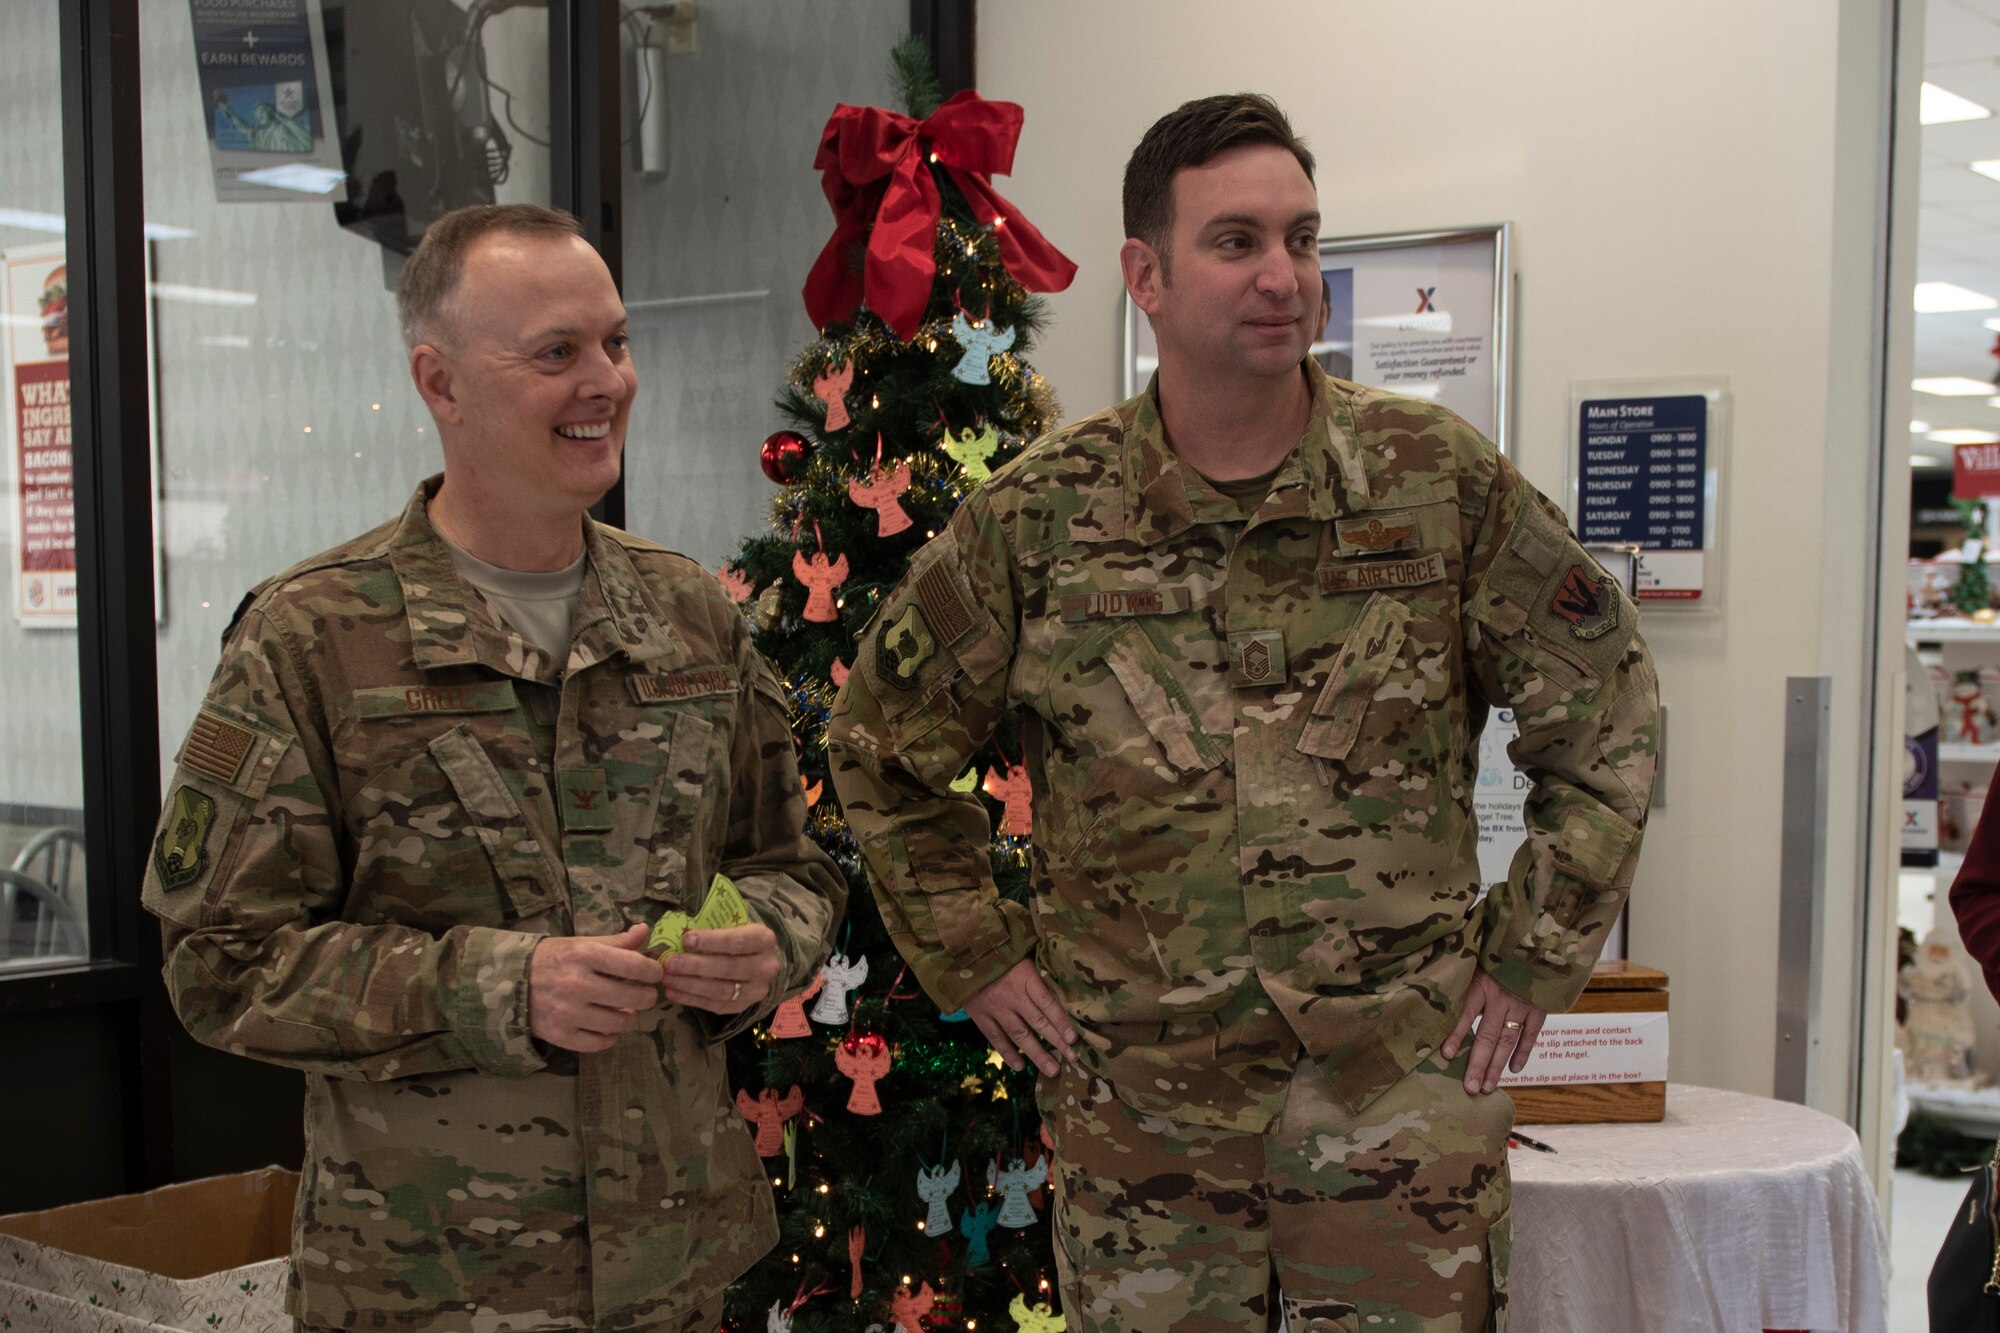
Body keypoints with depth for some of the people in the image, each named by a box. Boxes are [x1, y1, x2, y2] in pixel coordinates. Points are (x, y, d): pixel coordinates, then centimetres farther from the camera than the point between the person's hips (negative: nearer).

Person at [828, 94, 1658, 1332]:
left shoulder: (1445, 480, -4)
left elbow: (1606, 706, 5)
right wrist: (978, 959, 7)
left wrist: (1535, 954, 3)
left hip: (1404, 1094, 0)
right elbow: (885, 741, 10)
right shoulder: (1039, 517, -3)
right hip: (1138, 1105, 1)